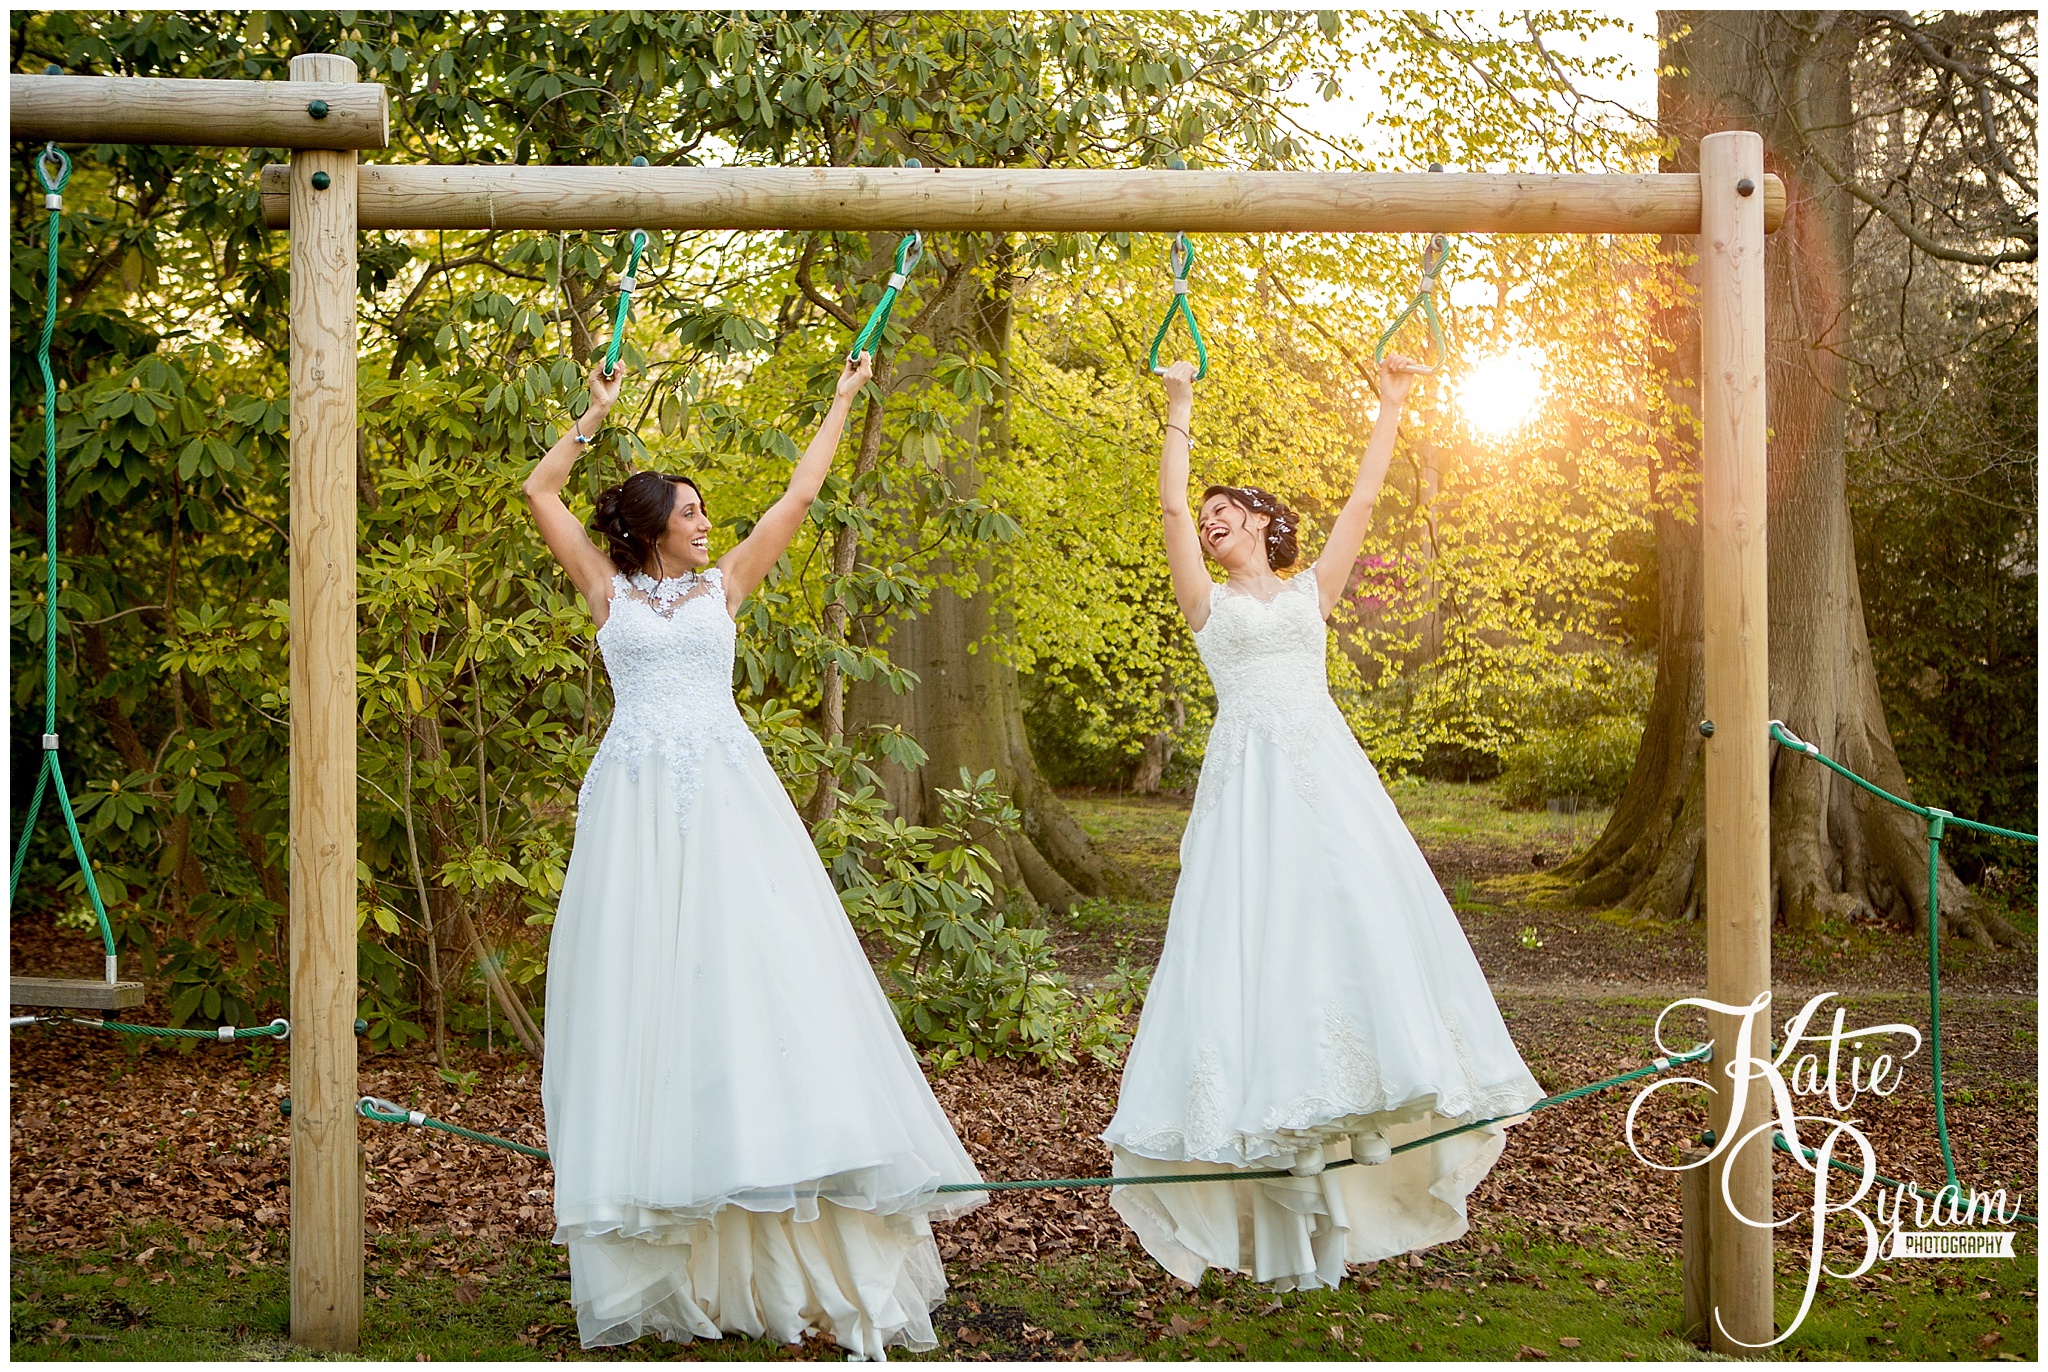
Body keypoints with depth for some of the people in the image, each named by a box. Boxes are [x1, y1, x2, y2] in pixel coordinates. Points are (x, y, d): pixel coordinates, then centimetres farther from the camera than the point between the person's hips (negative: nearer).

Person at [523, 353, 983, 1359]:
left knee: (754, 965, -8)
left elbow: (800, 494, 18)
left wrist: (841, 404, 23)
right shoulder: (608, 589, 11)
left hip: (728, 795, 1)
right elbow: (541, 491, 12)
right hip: (636, 802, -1)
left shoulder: (724, 585, 14)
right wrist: (596, 417, 17)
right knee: (642, 980, -4)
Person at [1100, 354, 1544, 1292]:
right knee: (1253, 934, -9)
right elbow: (1170, 508, 3)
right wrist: (1179, 411, 1)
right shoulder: (1208, 603, 15)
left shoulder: (1311, 592, 21)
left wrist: (1390, 406, 17)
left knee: (1355, 922, -10)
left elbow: (1363, 500, 17)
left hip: (1327, 772, 2)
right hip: (1247, 780, -2)